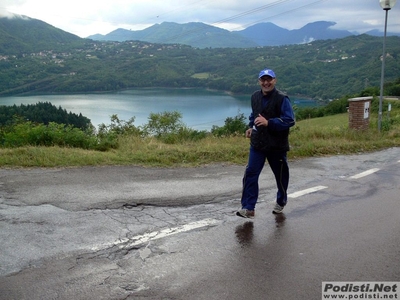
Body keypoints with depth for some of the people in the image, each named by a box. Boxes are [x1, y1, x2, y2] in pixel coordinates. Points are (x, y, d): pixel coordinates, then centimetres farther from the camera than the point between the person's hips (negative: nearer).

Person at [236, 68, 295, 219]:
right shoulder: (255, 96, 7)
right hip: (257, 143, 4)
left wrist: (268, 122, -27)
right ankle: (248, 208, -3)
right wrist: (251, 126, 8)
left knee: (280, 175, 13)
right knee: (250, 173, -7)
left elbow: (290, 120, -19)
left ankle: (281, 202, 38)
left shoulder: (282, 98, -13)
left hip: (277, 145, -4)